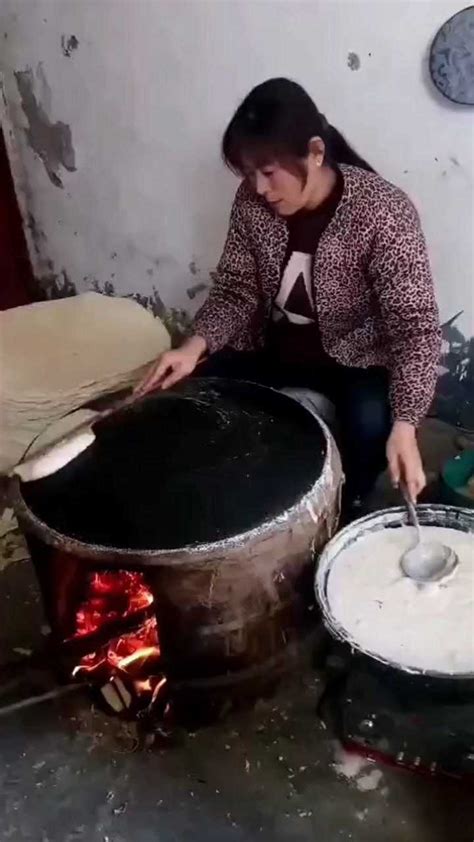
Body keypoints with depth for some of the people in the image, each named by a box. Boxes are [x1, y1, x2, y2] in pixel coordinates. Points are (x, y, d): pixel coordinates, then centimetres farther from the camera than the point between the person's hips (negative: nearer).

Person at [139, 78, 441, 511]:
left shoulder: (384, 213, -24)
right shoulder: (252, 203, -11)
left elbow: (416, 326, -25)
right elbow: (237, 289, -3)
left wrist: (404, 425, -38)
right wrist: (195, 346, -23)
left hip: (356, 357, -4)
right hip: (272, 348, 4)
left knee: (372, 425, -31)